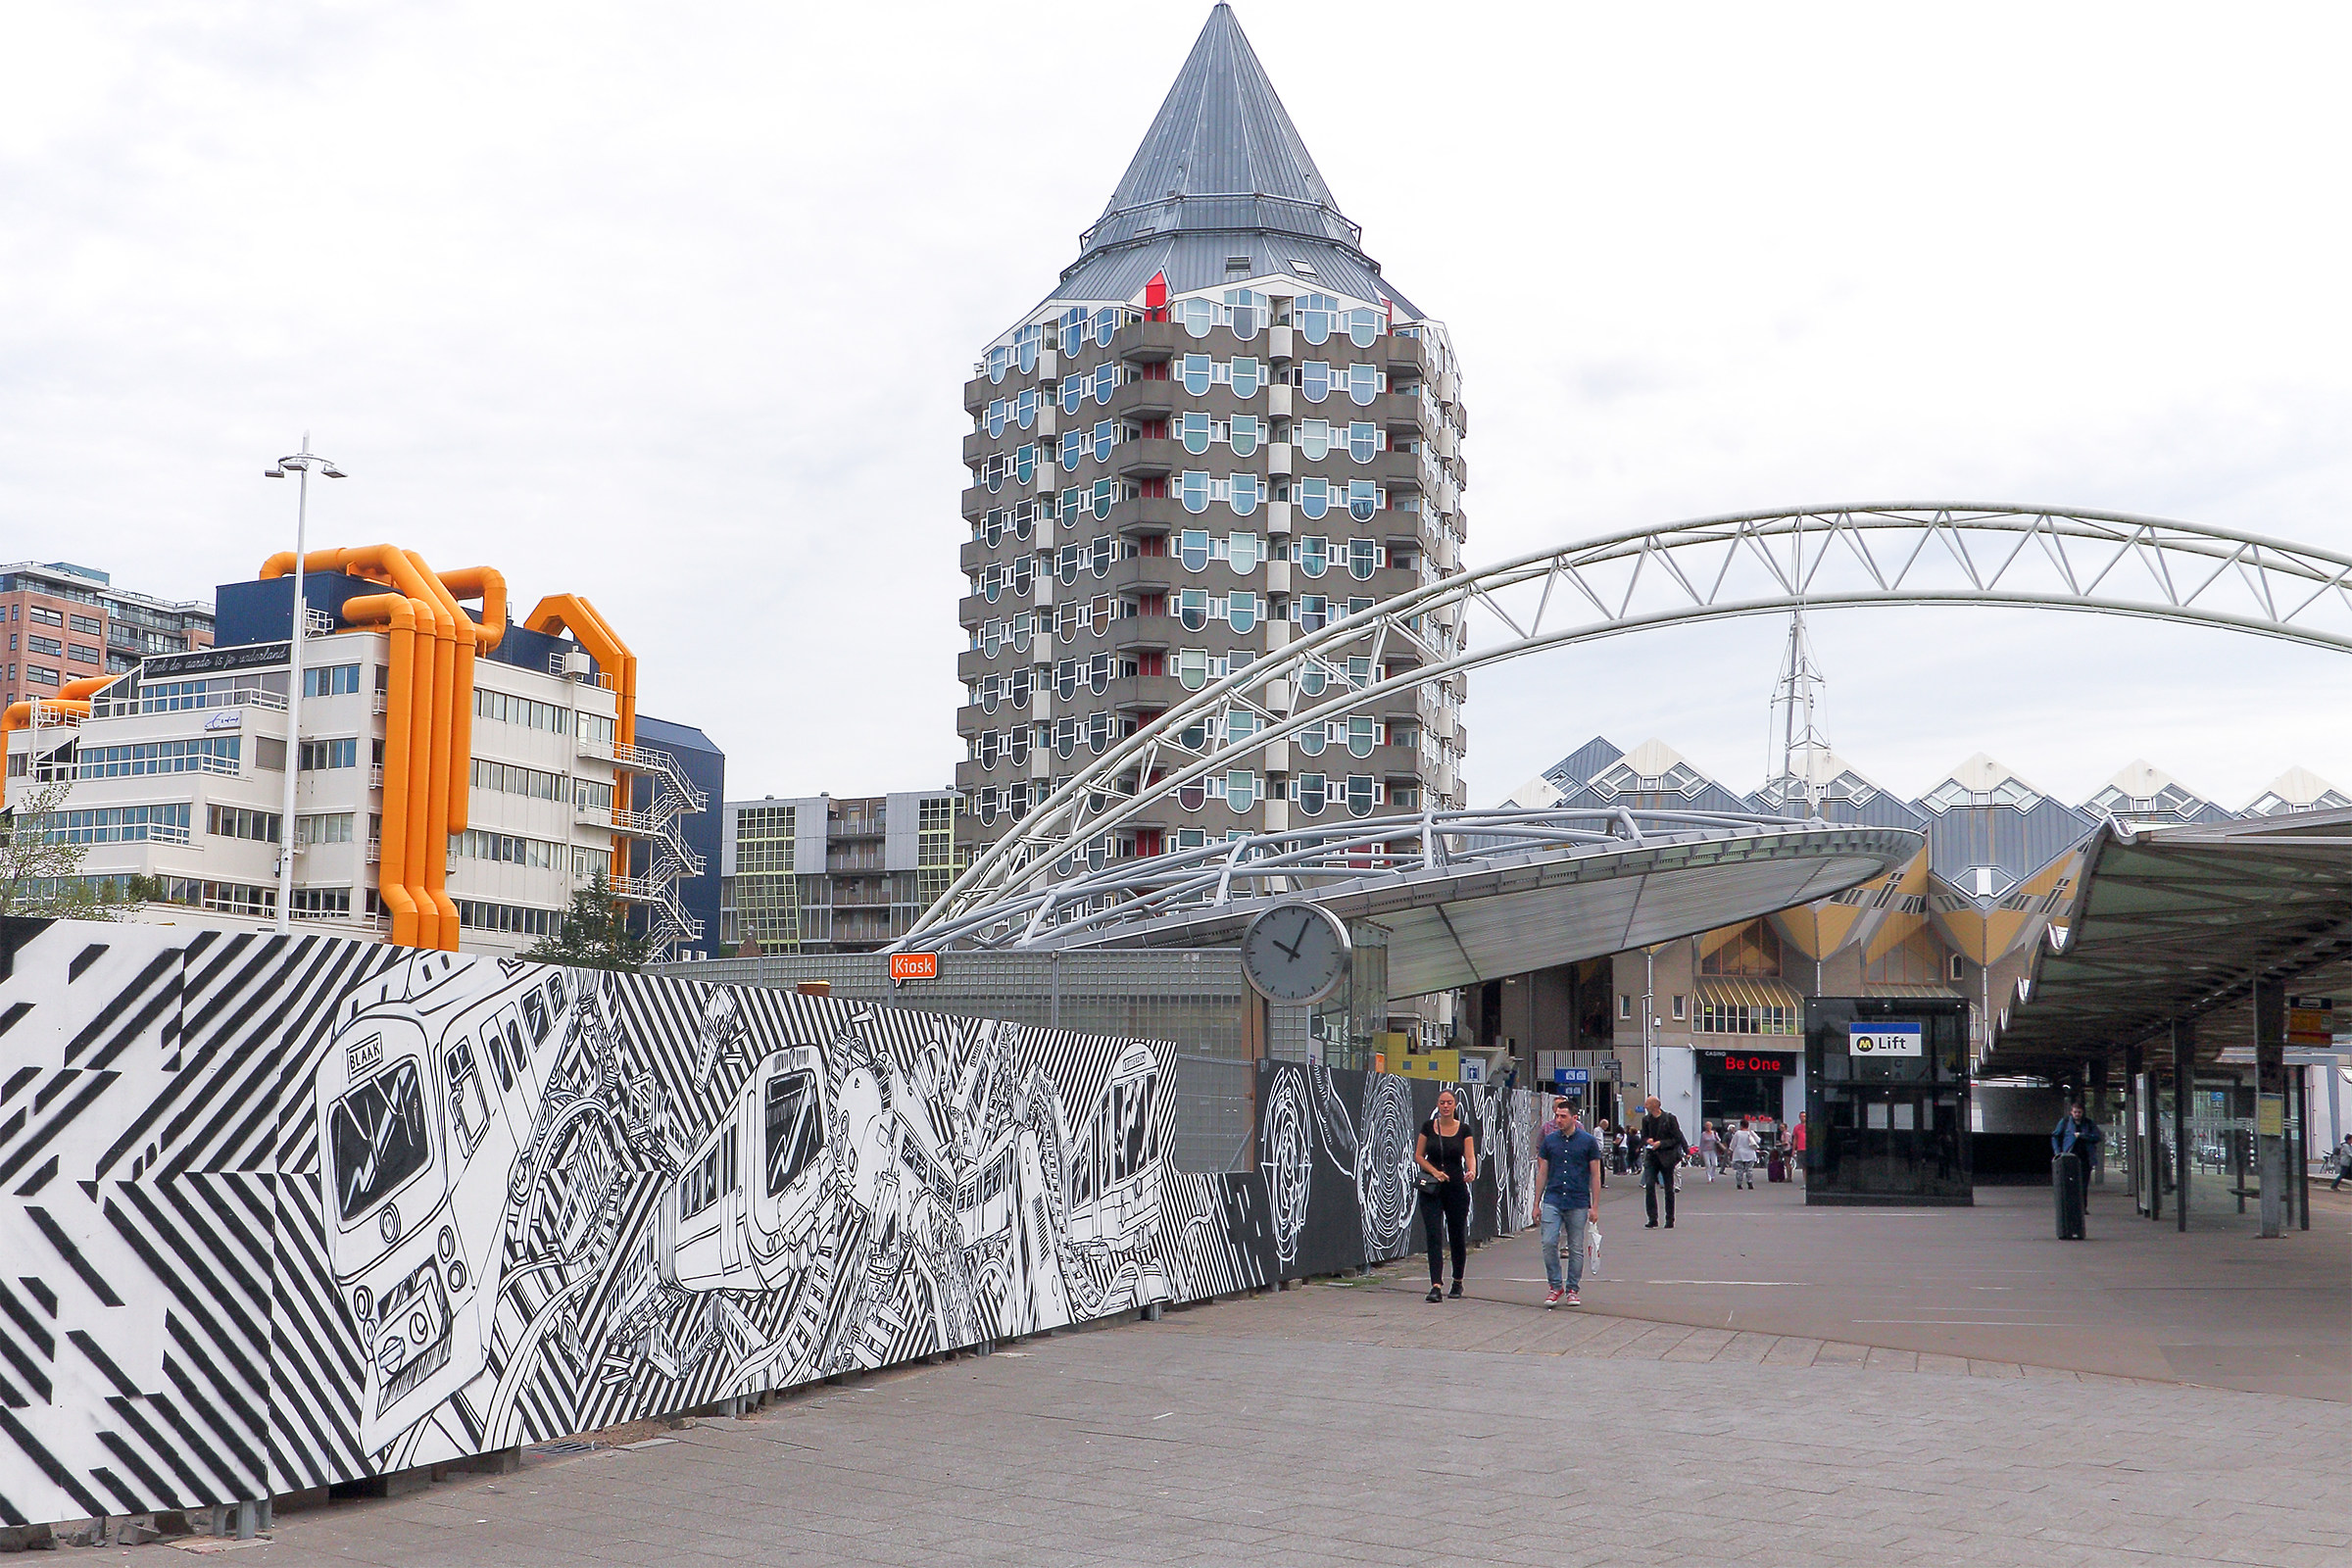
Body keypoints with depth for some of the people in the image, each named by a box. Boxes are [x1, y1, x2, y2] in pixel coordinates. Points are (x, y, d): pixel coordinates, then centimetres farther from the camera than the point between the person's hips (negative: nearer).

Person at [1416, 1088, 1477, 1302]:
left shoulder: (1463, 1130, 0)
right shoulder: (1428, 1127, 2)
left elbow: (1470, 1156, -10)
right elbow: (1419, 1156, 5)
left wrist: (1472, 1171, -31)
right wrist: (1434, 1171, -11)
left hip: (1457, 1187, 0)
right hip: (1431, 1188, 0)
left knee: (1458, 1235, 9)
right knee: (1434, 1235, -10)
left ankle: (1458, 1282, 31)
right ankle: (1436, 1286, -15)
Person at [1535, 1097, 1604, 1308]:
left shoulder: (1588, 1141, 0)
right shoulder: (1549, 1140, 6)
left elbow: (1595, 1175, 2)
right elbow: (1542, 1173, 11)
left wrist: (1594, 1206, -2)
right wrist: (1537, 1204, 8)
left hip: (1578, 1203, -1)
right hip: (1553, 1201, 1)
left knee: (1576, 1248, 4)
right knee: (1549, 1243, -11)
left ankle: (1572, 1289, 16)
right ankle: (1555, 1286, 2)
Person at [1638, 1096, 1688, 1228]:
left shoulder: (1669, 1118, -5)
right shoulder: (1646, 1120, 8)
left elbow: (1677, 1138, -5)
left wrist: (1660, 1143, -15)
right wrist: (1648, 1140, -8)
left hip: (1666, 1157, -3)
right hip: (1651, 1157, 3)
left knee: (1669, 1189, 5)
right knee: (1649, 1186, -12)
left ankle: (1670, 1221, 16)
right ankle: (1653, 1220, -9)